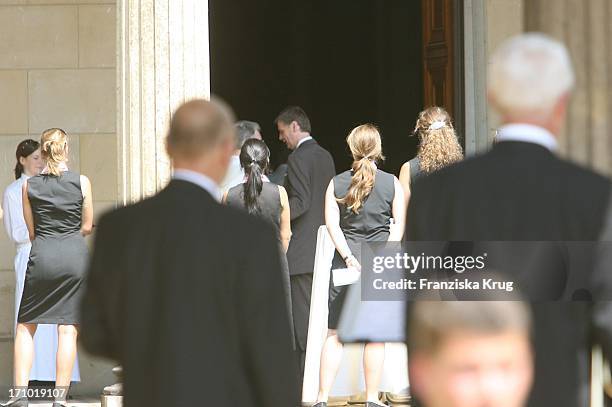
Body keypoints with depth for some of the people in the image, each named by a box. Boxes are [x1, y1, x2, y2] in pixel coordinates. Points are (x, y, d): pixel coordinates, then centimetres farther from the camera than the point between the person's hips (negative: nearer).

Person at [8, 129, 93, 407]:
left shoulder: (29, 185, 3)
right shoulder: (81, 182, 0)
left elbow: (31, 231, 8)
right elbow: (87, 227, 7)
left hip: (41, 256, 0)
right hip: (75, 255, 0)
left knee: (26, 326, 10)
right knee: (68, 328, 2)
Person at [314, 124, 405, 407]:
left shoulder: (336, 183, 3)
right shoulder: (392, 183, 1)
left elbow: (332, 225, -6)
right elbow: (399, 227, -4)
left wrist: (350, 259, -9)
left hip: (345, 264, 1)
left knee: (335, 334, 6)